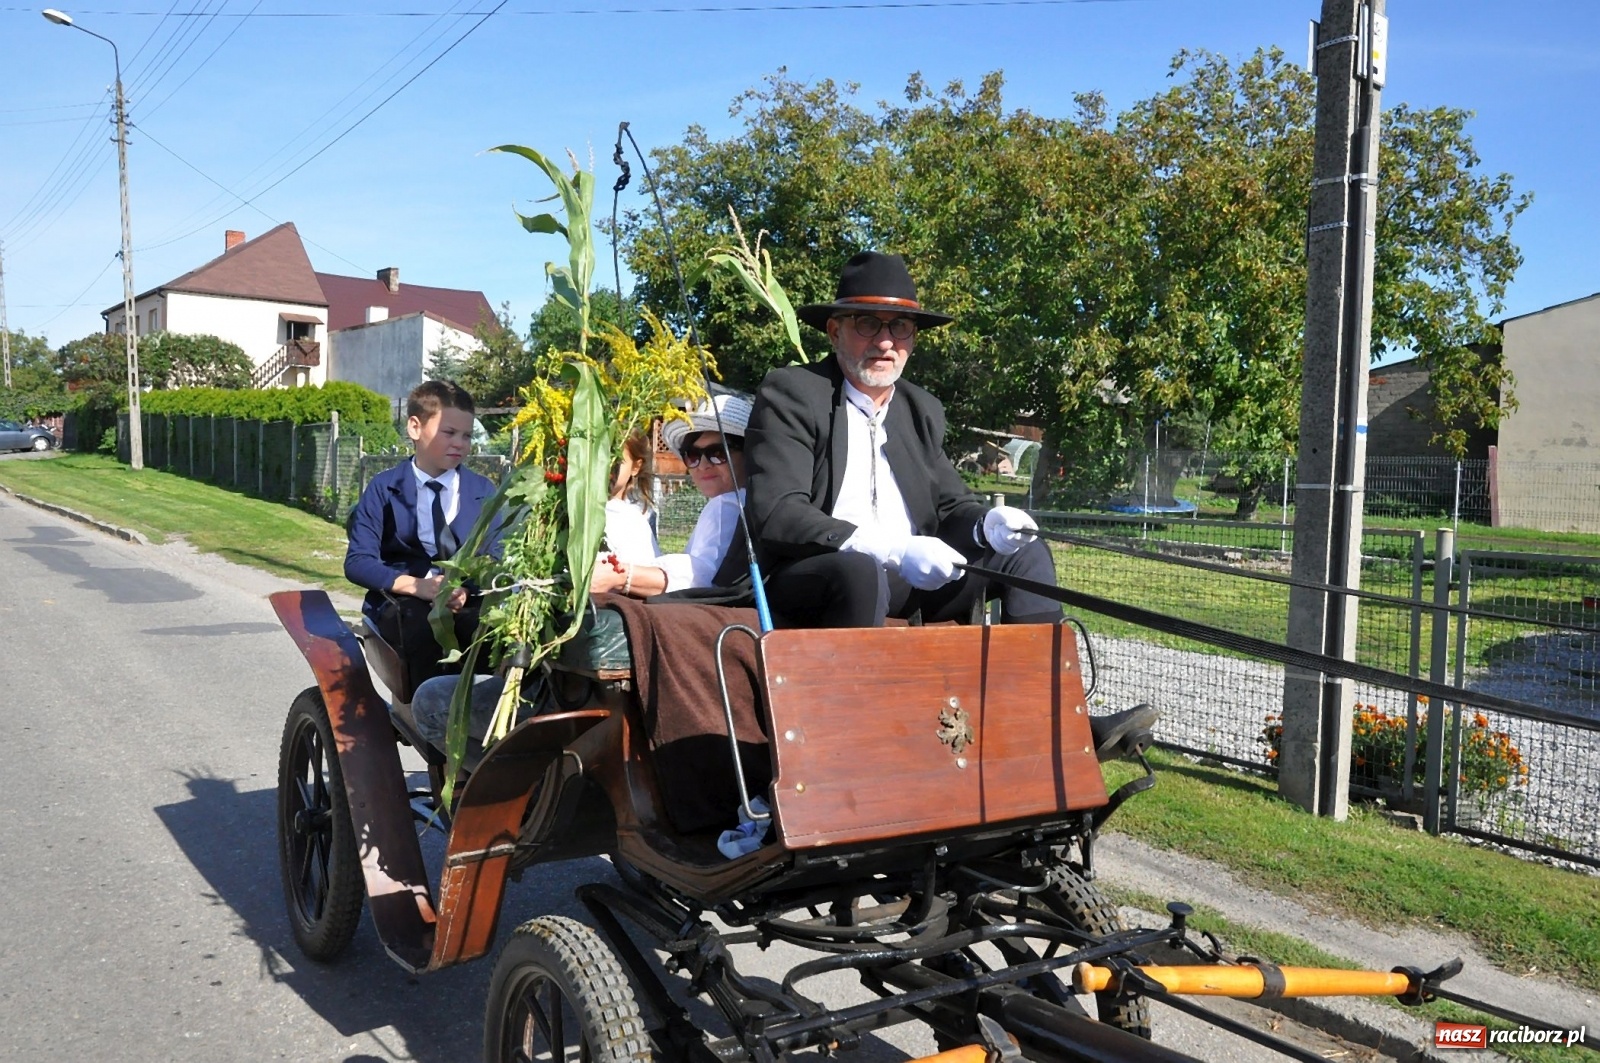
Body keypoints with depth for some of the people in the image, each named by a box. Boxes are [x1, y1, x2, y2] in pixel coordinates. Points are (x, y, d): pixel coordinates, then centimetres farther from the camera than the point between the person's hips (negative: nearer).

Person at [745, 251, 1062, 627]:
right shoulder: (790, 394, -5)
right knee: (857, 569, -37)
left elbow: (950, 507, 18)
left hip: (912, 579, 7)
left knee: (1028, 555, 0)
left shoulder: (923, 410, 15)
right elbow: (777, 516, -16)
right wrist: (893, 553, -27)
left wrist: (987, 525, -8)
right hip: (810, 578, -6)